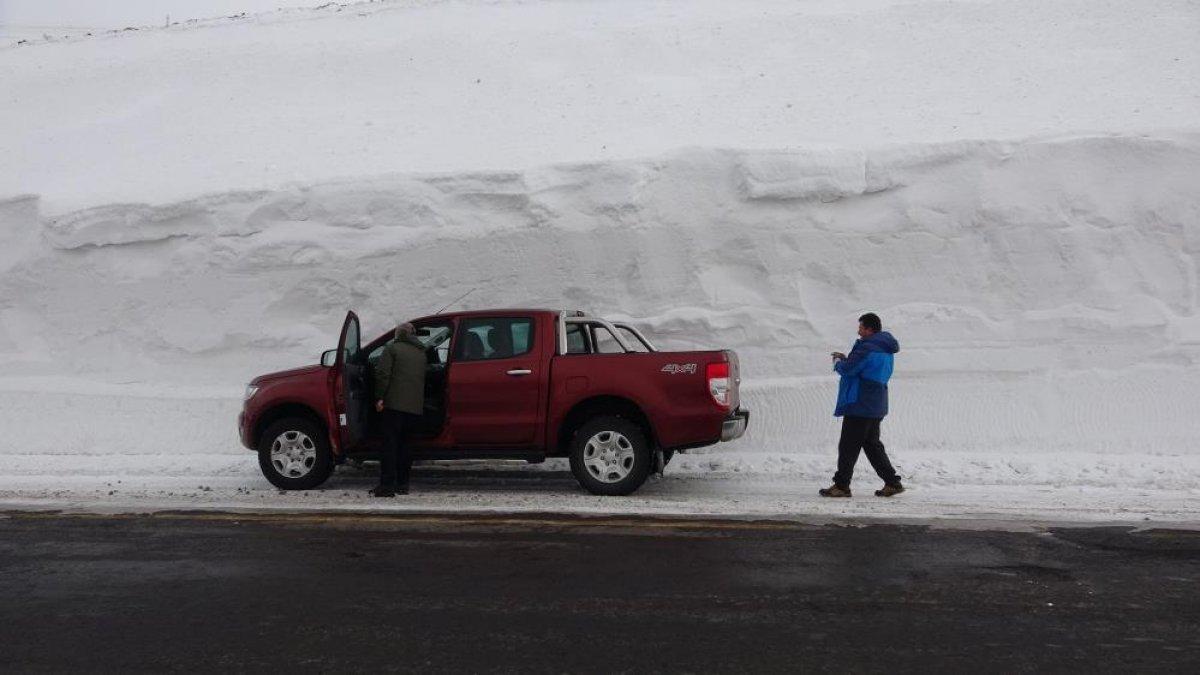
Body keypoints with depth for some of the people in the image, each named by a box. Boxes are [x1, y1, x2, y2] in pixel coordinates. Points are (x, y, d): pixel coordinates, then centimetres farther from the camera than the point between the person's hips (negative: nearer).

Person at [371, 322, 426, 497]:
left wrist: (379, 398, -9)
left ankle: (387, 485, -6)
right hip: (415, 406, 6)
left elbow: (382, 373, -10)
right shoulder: (421, 352, 18)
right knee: (404, 443, 15)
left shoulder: (392, 348, 0)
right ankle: (402, 484, 17)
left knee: (390, 443, -3)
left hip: (394, 404, -5)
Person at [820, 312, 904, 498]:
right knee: (872, 444, 17)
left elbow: (847, 369, -19)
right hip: (877, 407, 10)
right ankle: (892, 483, 17)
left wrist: (838, 362, 3)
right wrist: (845, 359, 13)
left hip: (860, 406, -10)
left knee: (848, 446, -2)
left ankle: (841, 486, 2)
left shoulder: (867, 348, -19)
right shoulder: (886, 350, 14)